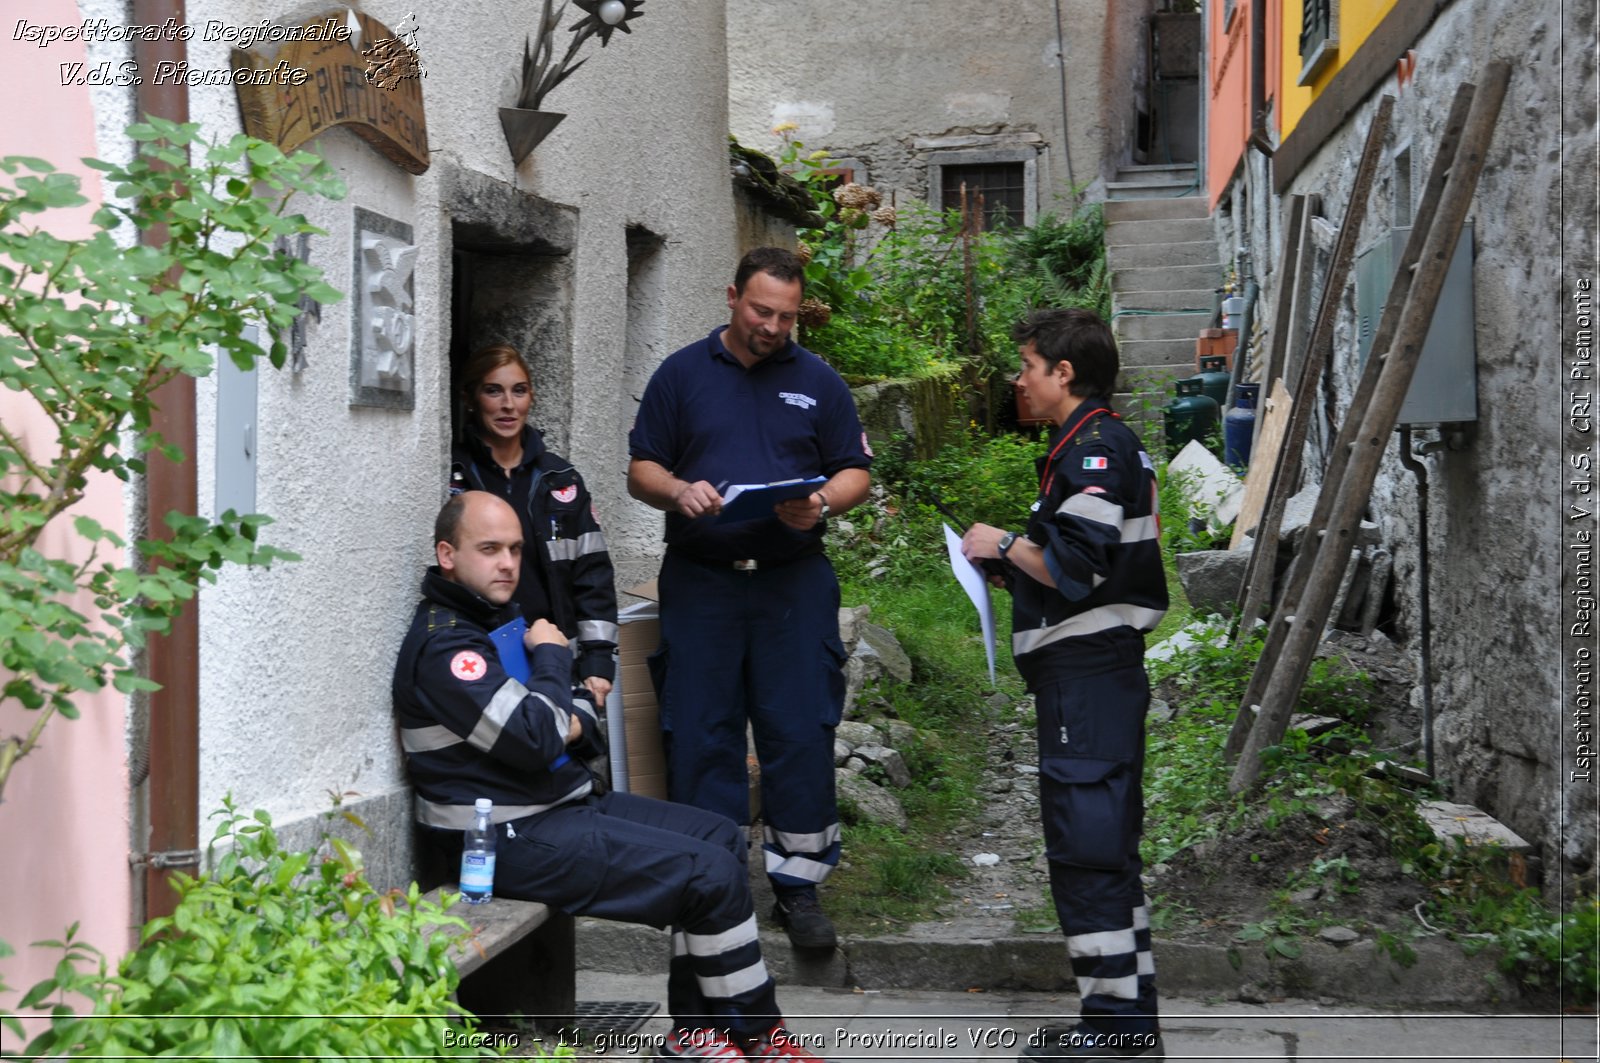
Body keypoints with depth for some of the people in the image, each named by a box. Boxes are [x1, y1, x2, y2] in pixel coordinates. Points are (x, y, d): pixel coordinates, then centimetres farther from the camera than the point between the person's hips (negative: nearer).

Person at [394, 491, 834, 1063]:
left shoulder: (501, 619, 15)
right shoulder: (443, 645, -17)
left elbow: (573, 721, 20)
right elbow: (534, 741, -26)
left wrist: (576, 721, -5)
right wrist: (552, 658, -9)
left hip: (562, 805, 11)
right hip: (511, 840, -11)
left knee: (720, 837, 8)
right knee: (712, 873, -14)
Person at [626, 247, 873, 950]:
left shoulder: (817, 382, 11)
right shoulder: (681, 375, 9)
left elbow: (855, 473, 11)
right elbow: (640, 470, 8)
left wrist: (821, 504, -11)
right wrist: (678, 492, -13)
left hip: (794, 581, 0)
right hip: (699, 582, 0)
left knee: (801, 735, -2)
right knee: (700, 737, 1)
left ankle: (798, 888, 8)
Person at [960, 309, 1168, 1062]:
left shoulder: (1093, 449, -14)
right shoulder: (1109, 444, 19)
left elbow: (1074, 563, -22)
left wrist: (1005, 544, -8)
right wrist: (1015, 555, 14)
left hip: (1086, 673, -11)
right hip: (1099, 668, 11)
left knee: (1084, 840, -7)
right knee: (1105, 842, 14)